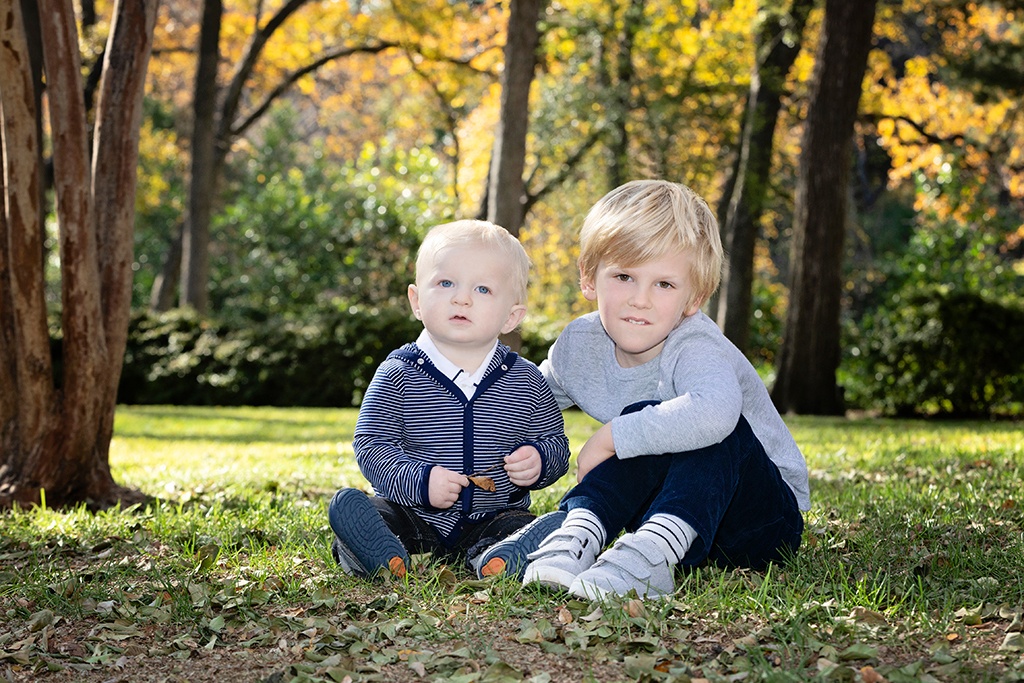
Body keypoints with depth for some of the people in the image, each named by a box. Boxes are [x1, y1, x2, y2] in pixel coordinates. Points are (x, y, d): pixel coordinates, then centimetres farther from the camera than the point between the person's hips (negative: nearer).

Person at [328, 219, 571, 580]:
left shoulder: (526, 382, 3)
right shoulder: (398, 375, -3)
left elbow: (555, 443, 11)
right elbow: (371, 444, -7)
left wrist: (539, 460, -14)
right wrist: (419, 481, -24)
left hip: (491, 518, 1)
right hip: (412, 514, -1)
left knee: (557, 526, -25)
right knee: (346, 505, -25)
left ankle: (490, 557, -50)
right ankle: (383, 556, -50)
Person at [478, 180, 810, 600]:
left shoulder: (696, 348, -26)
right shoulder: (579, 345, -5)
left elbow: (714, 412, -51)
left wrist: (609, 438, -40)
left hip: (767, 521, -4)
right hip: (666, 507, 4)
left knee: (712, 428, -34)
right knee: (642, 415, -23)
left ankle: (654, 552, -50)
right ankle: (578, 535, -34)